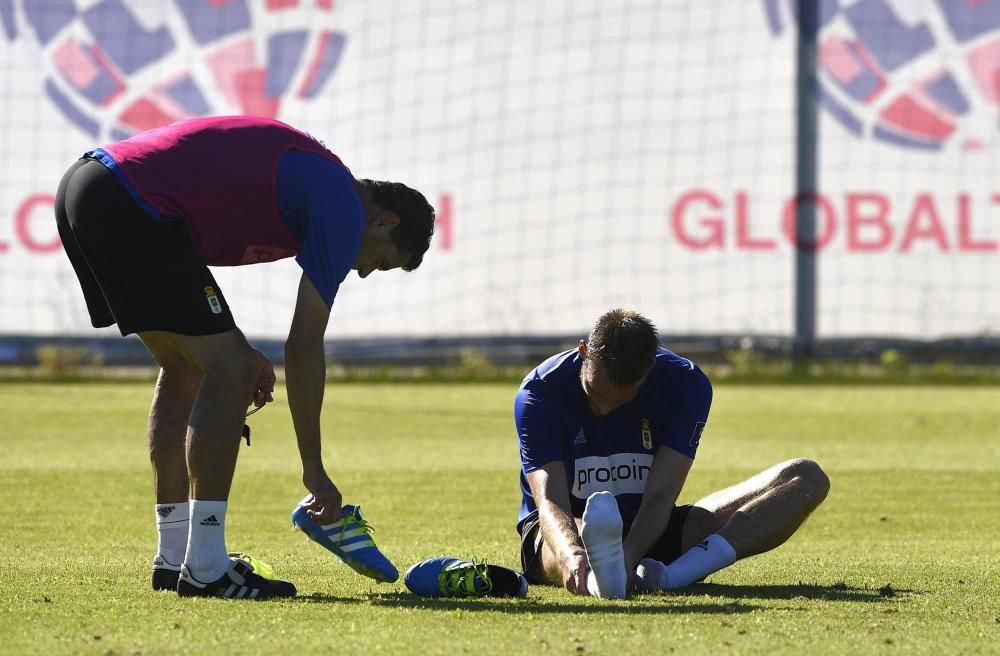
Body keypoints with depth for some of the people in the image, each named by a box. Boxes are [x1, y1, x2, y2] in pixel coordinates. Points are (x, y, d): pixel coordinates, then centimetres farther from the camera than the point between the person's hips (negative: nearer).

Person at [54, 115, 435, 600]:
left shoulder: (310, 174, 25)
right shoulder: (342, 207, -2)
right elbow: (304, 349, -4)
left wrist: (233, 346, 22)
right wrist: (314, 469, 3)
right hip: (128, 208, -10)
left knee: (185, 368, 19)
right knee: (229, 372, -4)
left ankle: (174, 558, 21)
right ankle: (205, 568, -4)